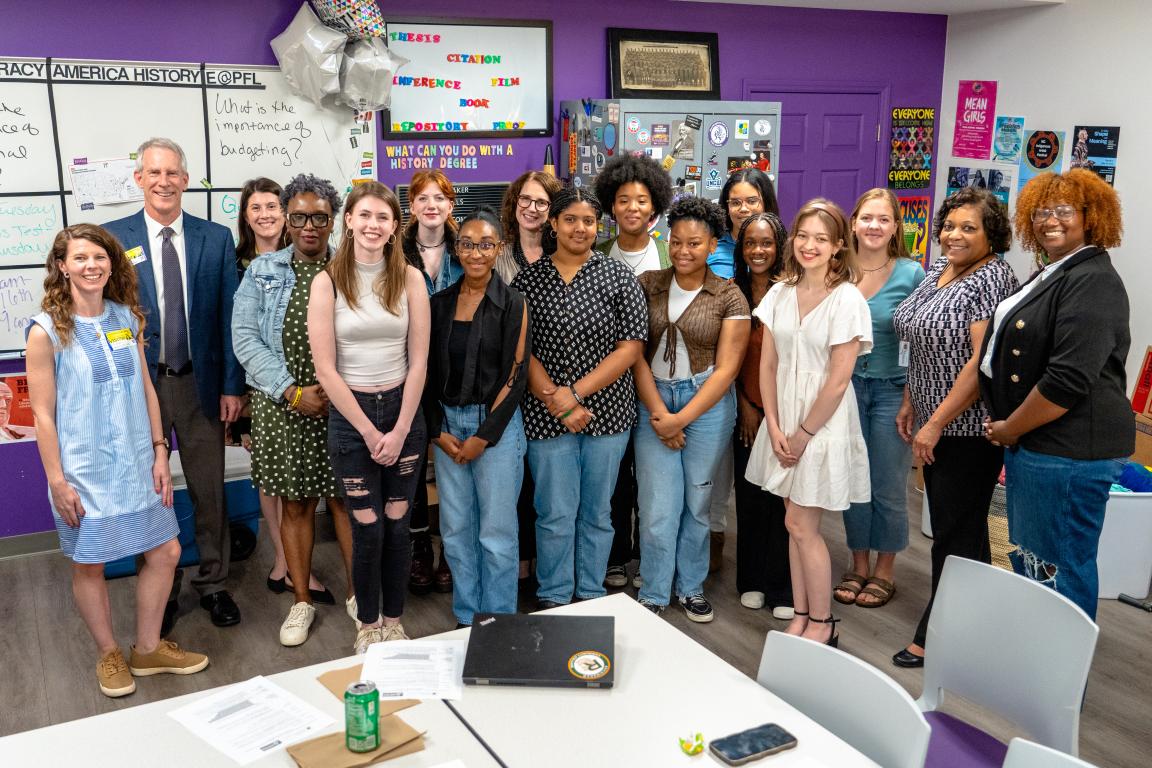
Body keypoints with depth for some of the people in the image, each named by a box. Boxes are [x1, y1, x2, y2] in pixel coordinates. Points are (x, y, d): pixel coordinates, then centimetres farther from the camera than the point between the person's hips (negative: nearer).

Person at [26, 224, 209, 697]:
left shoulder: (127, 318, 2)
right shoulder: (47, 331, -11)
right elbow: (44, 413, -10)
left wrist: (159, 452, 4)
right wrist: (57, 482, -11)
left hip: (136, 465, 5)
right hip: (84, 472, -4)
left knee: (165, 552, 9)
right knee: (89, 565, 9)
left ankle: (148, 649, 29)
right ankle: (109, 656, 31)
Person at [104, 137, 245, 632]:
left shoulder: (217, 239, 0)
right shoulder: (113, 238, -3)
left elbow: (229, 318, 0)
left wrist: (232, 386, -3)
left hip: (200, 384, 1)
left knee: (209, 491, 11)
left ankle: (213, 583, 29)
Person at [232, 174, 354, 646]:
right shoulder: (262, 271, 5)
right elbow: (245, 338, -3)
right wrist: (293, 392, -12)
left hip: (344, 405, -1)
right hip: (281, 407, 1)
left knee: (345, 499, 5)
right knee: (295, 504, 9)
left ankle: (359, 593, 22)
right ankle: (302, 600, 23)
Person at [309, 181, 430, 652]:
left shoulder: (409, 278, -1)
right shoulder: (327, 281, -6)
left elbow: (418, 361, -1)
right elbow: (325, 369, -8)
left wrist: (399, 430, -7)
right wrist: (369, 431, -9)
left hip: (403, 410, 2)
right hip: (350, 414, -2)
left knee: (398, 524, 8)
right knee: (368, 528, 2)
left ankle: (393, 621, 27)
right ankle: (367, 624, 23)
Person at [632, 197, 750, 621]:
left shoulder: (729, 297, -3)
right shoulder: (647, 285, 2)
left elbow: (726, 367, -6)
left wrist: (682, 418, -11)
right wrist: (657, 412, -10)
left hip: (707, 404, -1)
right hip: (653, 401, 1)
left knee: (697, 502, 9)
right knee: (658, 506, 0)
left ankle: (691, 586, 29)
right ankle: (652, 595, 16)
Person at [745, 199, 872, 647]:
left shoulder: (846, 299, -13)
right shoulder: (780, 294, 4)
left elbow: (838, 380, -14)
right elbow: (768, 365, 5)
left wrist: (803, 433, -10)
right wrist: (774, 426, -4)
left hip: (823, 423, -5)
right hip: (783, 422, 5)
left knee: (801, 525, -1)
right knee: (796, 524, 12)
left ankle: (821, 623, 17)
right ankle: (801, 616, 25)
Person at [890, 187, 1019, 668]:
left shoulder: (992, 280, -16)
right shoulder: (935, 273, 10)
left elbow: (983, 362, -22)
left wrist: (936, 423, -20)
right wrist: (910, 403, 14)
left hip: (970, 430, -9)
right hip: (934, 427, 9)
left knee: (958, 536, 1)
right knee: (950, 527, 16)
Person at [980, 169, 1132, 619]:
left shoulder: (1092, 281, -17)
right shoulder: (1051, 273, 15)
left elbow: (1067, 379, -25)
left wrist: (1010, 429, -12)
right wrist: (1007, 426, 12)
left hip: (1068, 452, -11)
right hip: (1033, 443, 11)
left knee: (1059, 566, 0)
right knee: (1028, 560, 21)